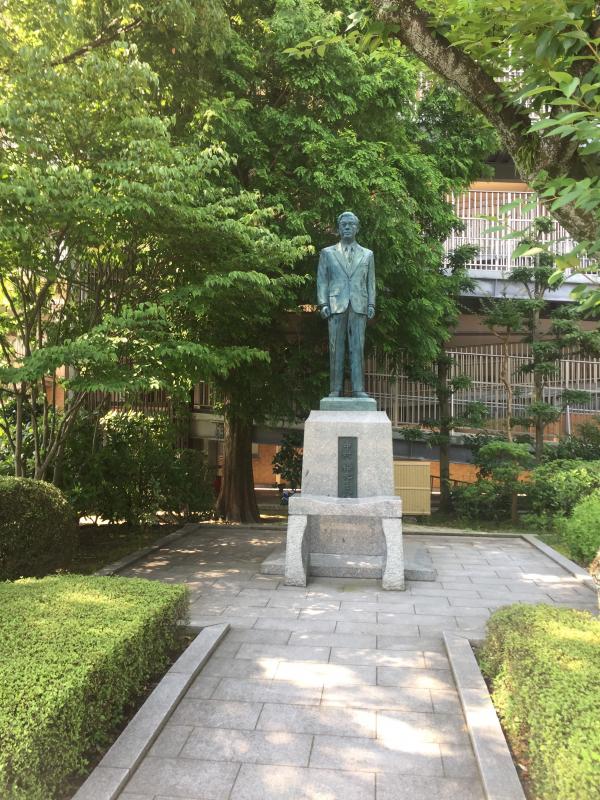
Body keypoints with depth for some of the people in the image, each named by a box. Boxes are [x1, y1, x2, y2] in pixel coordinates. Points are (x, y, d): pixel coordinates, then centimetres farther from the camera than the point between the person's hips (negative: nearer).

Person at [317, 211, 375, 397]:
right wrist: (323, 303, -3)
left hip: (359, 306, 1)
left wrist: (371, 304, 2)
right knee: (336, 348, -2)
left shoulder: (367, 254, 18)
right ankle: (335, 389, 0)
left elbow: (371, 282, 13)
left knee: (358, 348, -4)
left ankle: (358, 389, -3)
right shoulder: (327, 253, 14)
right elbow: (322, 281, 9)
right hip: (336, 305, 0)